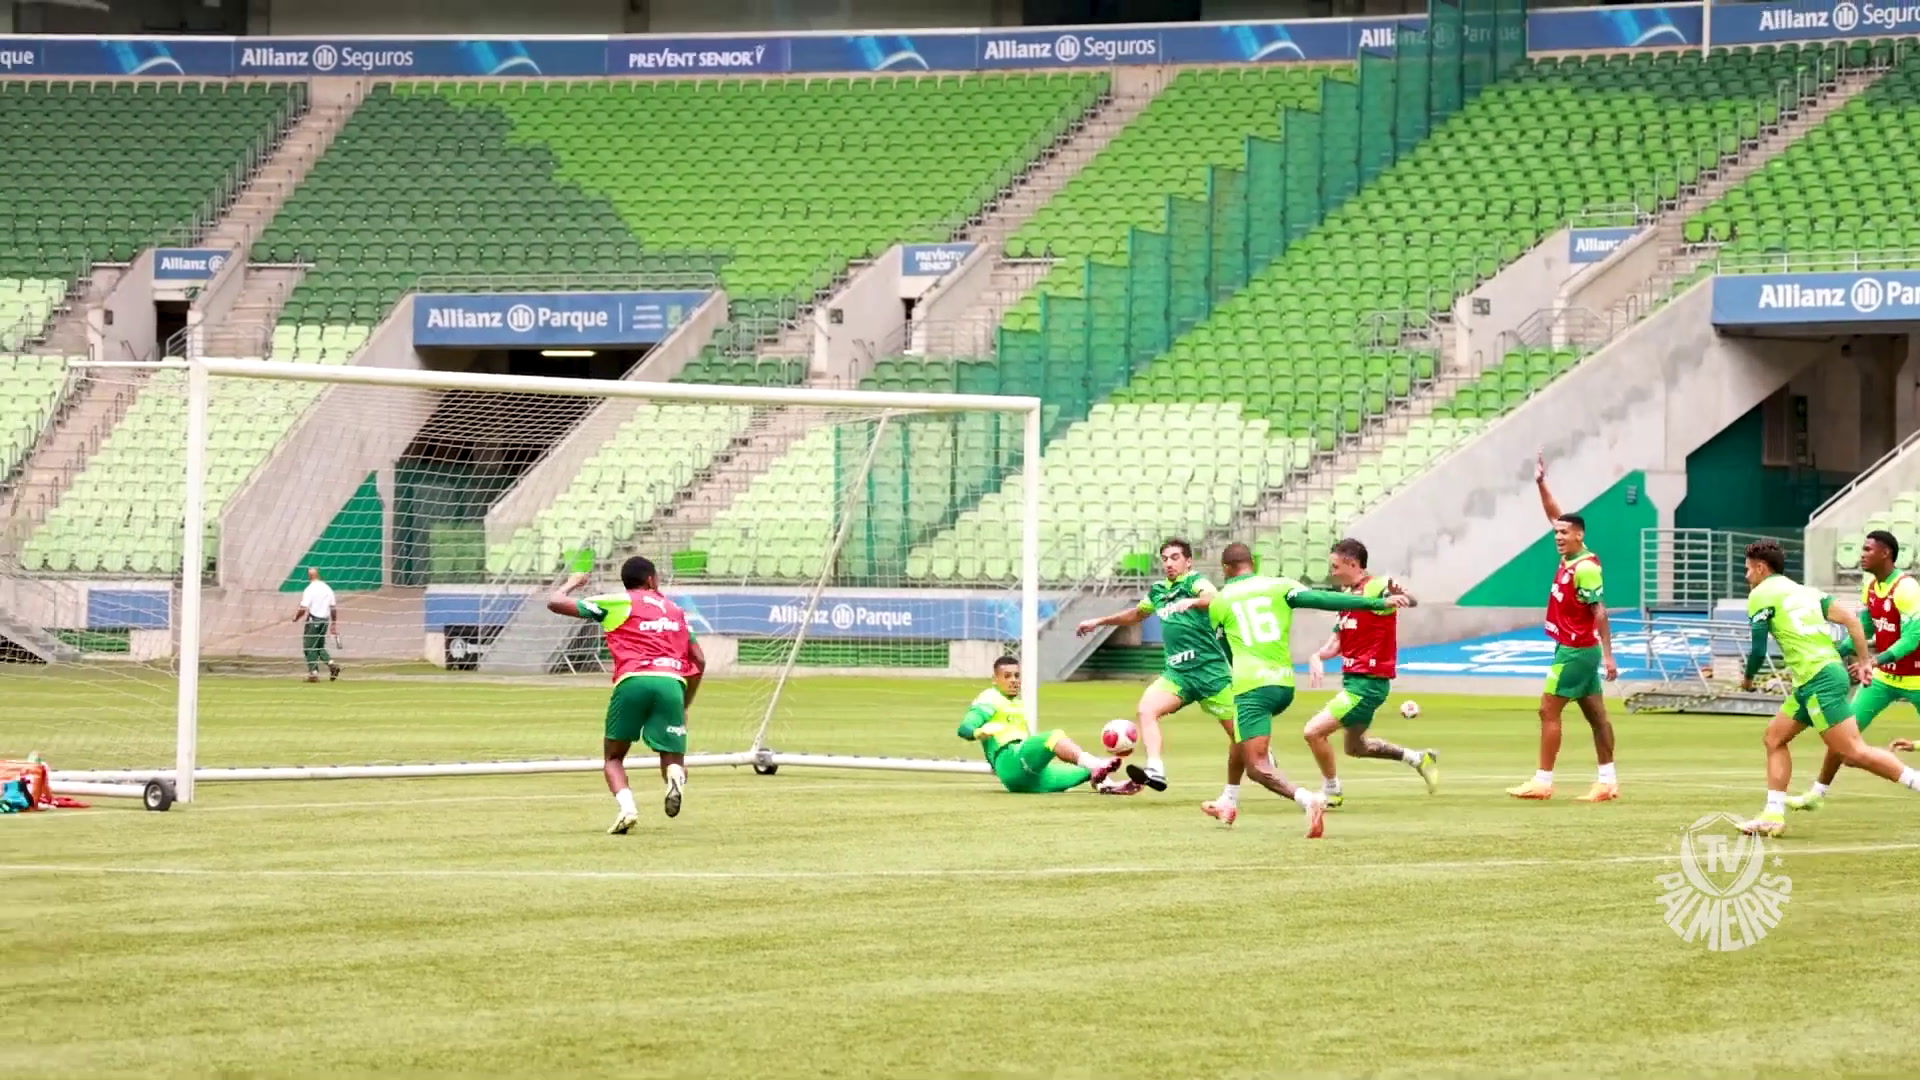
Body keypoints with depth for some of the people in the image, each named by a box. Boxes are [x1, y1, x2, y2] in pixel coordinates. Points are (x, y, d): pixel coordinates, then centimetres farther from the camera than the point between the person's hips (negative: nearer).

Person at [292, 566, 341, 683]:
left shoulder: (309, 590, -13)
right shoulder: (327, 588, 6)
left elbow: (303, 609, -16)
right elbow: (333, 607, 10)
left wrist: (296, 617, 2)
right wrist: (334, 623, 19)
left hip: (313, 620, -6)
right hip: (325, 620, 6)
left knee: (309, 647, 3)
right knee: (320, 646, 19)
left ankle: (314, 673, -1)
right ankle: (331, 664, 0)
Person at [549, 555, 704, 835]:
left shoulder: (616, 603, 16)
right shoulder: (676, 611, 26)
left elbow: (555, 603, 14)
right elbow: (699, 660, 22)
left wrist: (572, 584, 36)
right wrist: (685, 705, 32)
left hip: (633, 681, -2)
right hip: (672, 684, 2)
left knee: (613, 757, 15)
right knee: (673, 761, 10)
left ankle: (627, 807, -14)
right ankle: (675, 778, -29)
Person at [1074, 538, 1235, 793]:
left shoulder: (1195, 582, -5)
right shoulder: (1158, 592, 15)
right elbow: (1136, 614, 36)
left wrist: (1193, 602, -51)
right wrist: (1099, 621, 41)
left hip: (1211, 672, -5)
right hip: (1177, 673, 5)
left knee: (1239, 733, 1)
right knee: (1145, 710, -21)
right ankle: (1155, 771, -34)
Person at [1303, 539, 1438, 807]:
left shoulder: (1377, 588, -16)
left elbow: (1412, 602, -34)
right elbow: (1336, 643, 13)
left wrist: (1401, 596, -57)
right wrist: (1317, 656, -7)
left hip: (1369, 682, -10)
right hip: (1353, 680, 10)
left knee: (1314, 732, -15)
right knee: (1355, 747, 24)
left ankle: (1331, 791, 2)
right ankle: (1418, 758, 33)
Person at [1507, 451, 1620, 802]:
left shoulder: (1585, 567, -18)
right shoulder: (1570, 558, 6)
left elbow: (1599, 611, -20)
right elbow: (1555, 516, 18)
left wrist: (1607, 655, -22)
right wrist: (1541, 483, 12)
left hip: (1575, 651, -9)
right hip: (1579, 650, 9)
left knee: (1549, 711, -5)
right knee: (1595, 714, 8)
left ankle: (1542, 781, -3)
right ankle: (1607, 782, 10)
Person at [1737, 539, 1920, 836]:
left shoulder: (1761, 595, -1)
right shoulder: (1804, 591, 21)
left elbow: (1758, 650, -5)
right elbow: (1850, 620, 13)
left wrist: (1748, 679, 14)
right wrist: (1864, 660, 14)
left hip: (1818, 678, -9)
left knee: (1854, 752, -11)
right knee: (1774, 736, 14)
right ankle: (1773, 816, 11)